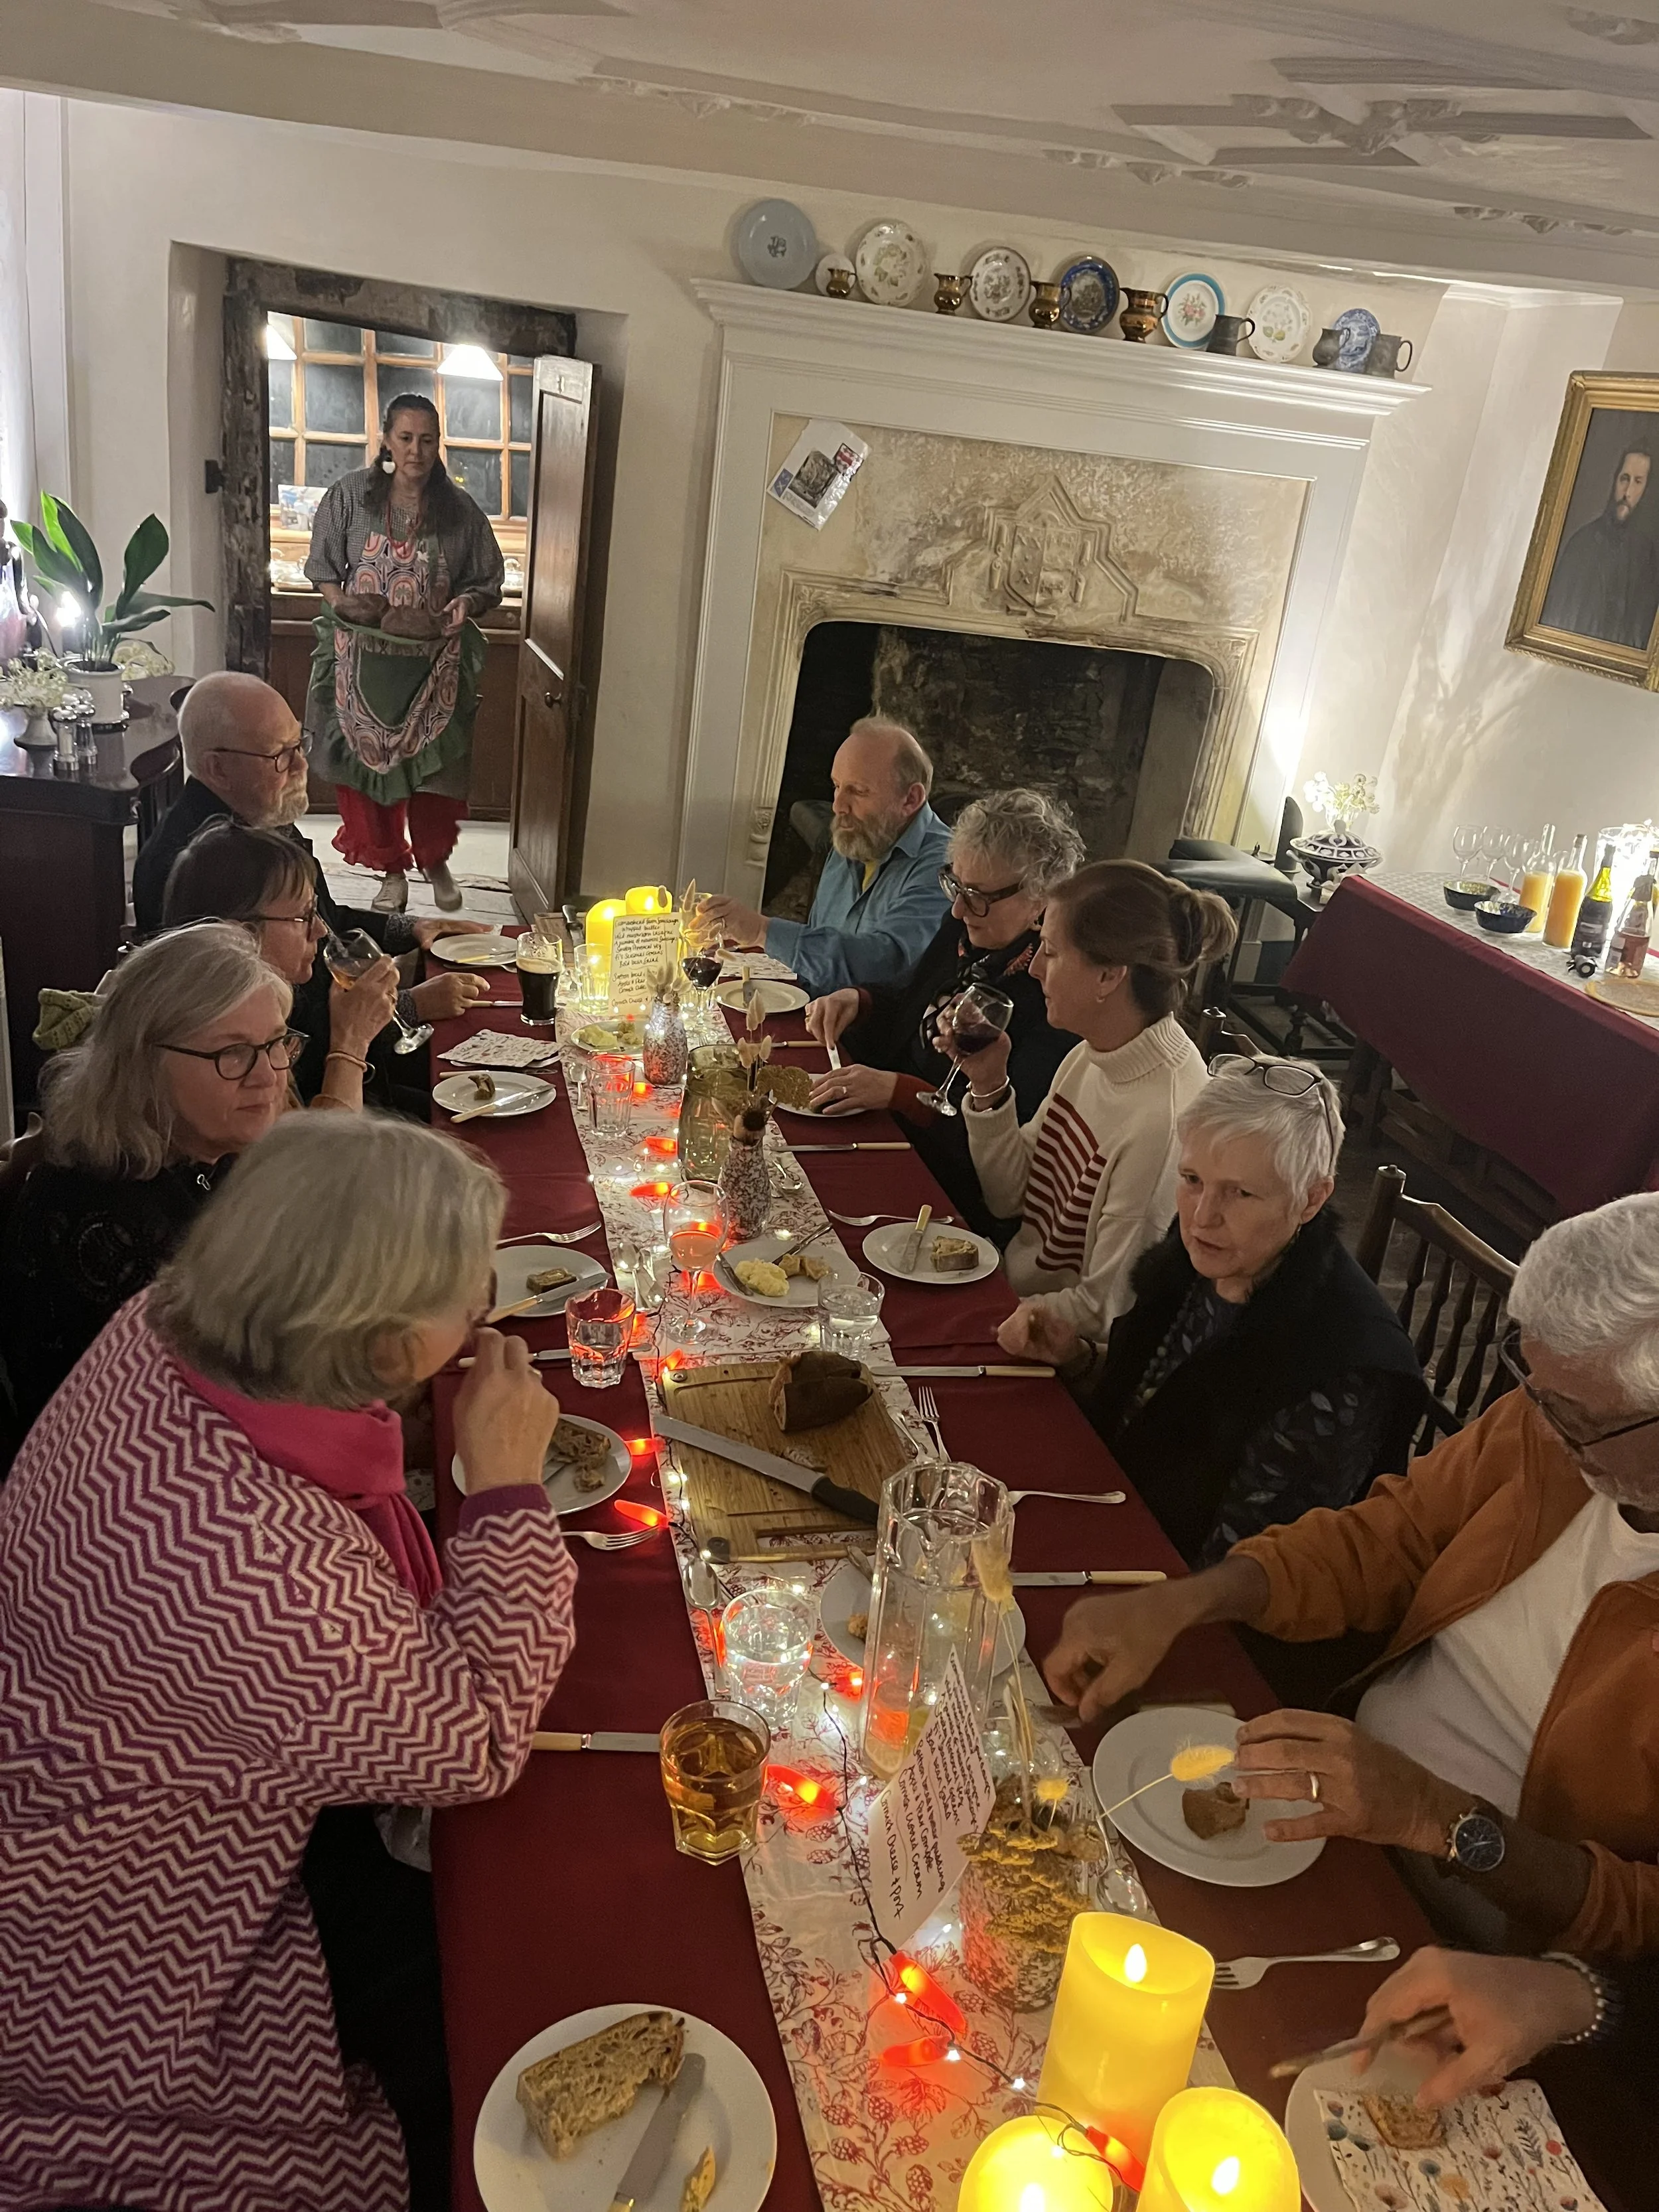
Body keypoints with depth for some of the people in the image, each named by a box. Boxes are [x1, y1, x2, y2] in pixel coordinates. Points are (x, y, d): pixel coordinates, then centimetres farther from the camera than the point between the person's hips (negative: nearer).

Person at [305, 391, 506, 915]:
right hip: (364, 658, 0)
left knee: (434, 765, 6)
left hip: (433, 663, 0)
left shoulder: (460, 511, -2)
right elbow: (324, 568, 5)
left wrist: (448, 616, -13)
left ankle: (435, 860, 30)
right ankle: (392, 869, 21)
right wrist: (343, 605, -13)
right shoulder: (350, 495, -3)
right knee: (368, 760, 5)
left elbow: (487, 585, 4)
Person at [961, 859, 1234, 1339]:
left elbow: (1104, 1309, -20)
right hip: (1012, 1291, 7)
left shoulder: (1163, 1120, -28)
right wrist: (989, 1085, -7)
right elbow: (1011, 1199, 5)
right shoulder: (1093, 1055, -3)